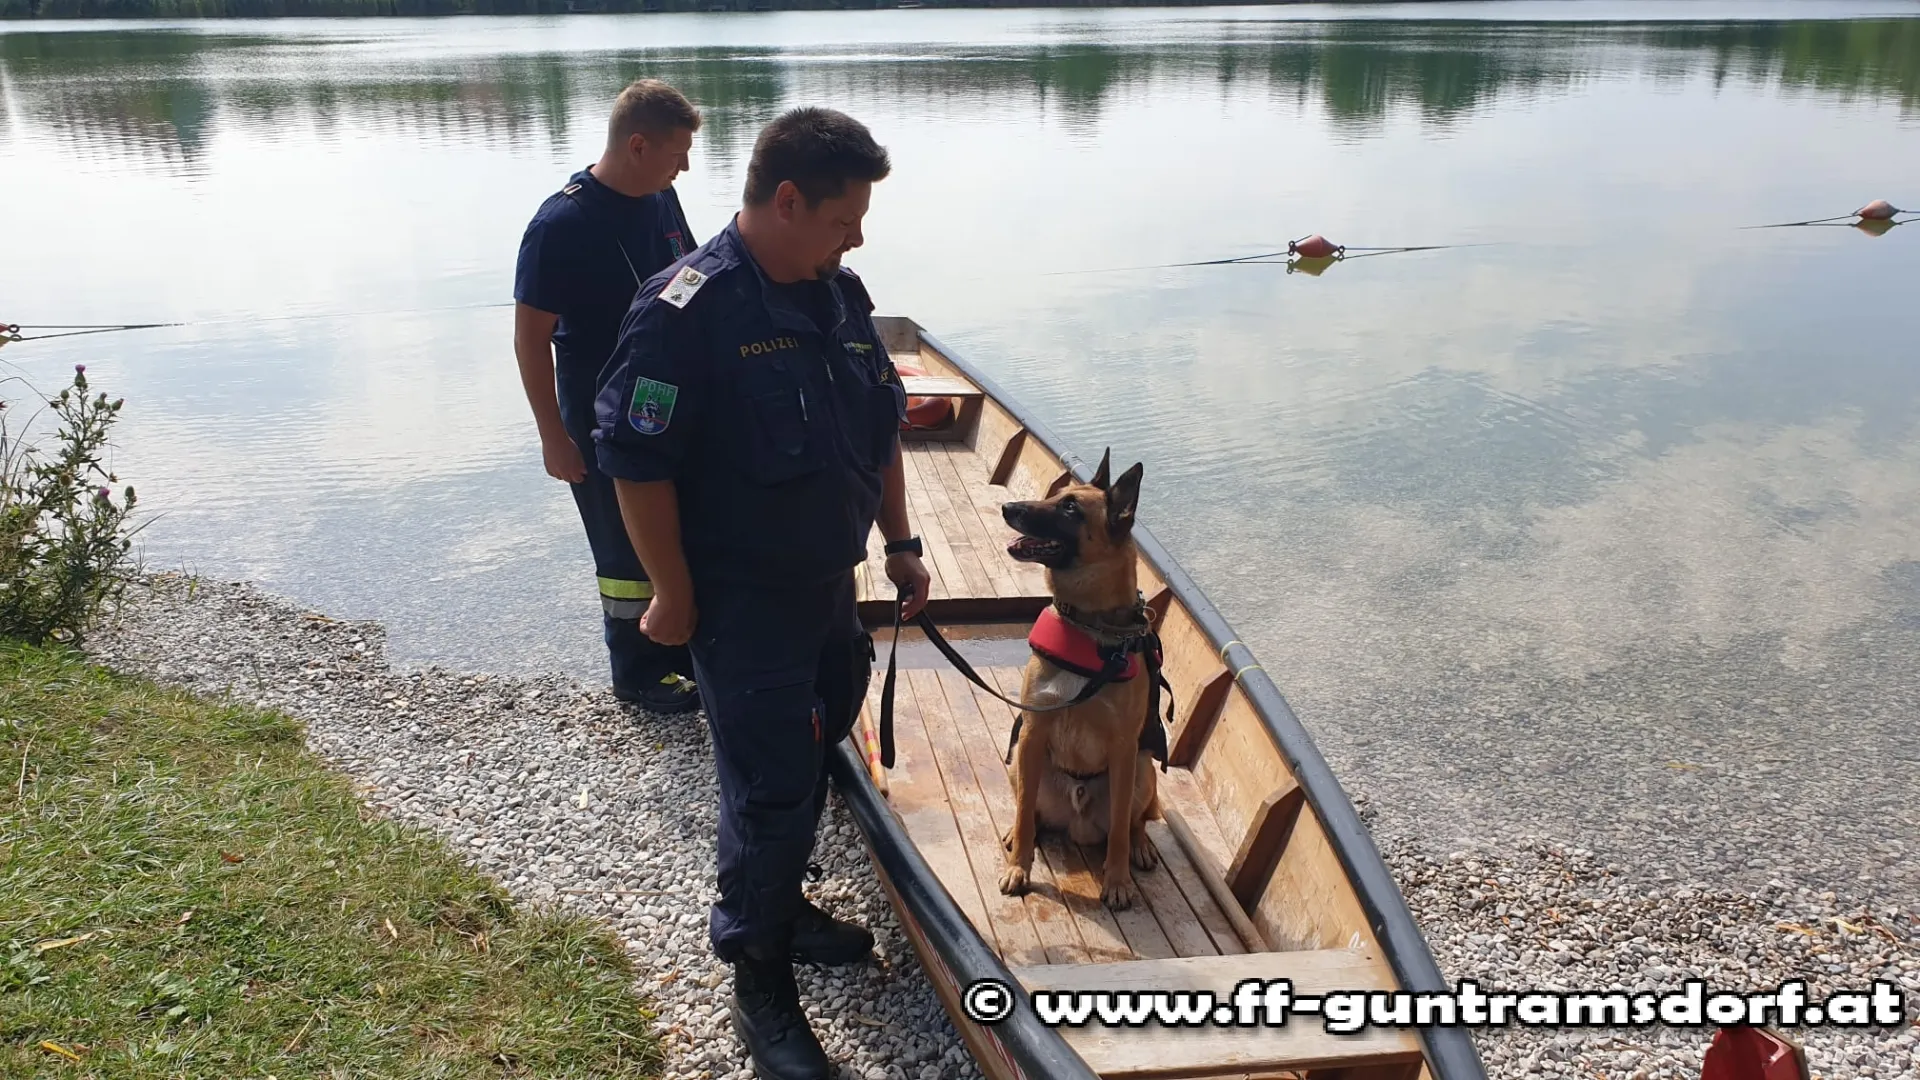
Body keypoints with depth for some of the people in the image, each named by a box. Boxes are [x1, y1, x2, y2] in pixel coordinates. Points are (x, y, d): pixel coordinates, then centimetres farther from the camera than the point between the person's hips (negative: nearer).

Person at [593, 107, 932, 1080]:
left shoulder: (839, 296, 4)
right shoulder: (687, 308, -20)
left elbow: (882, 427, 14)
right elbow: (637, 462, -20)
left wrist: (900, 543, 14)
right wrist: (674, 595, -15)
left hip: (830, 587, 8)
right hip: (742, 601, -7)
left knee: (805, 768, 22)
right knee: (772, 793, 0)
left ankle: (778, 906, 44)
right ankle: (761, 989, 19)